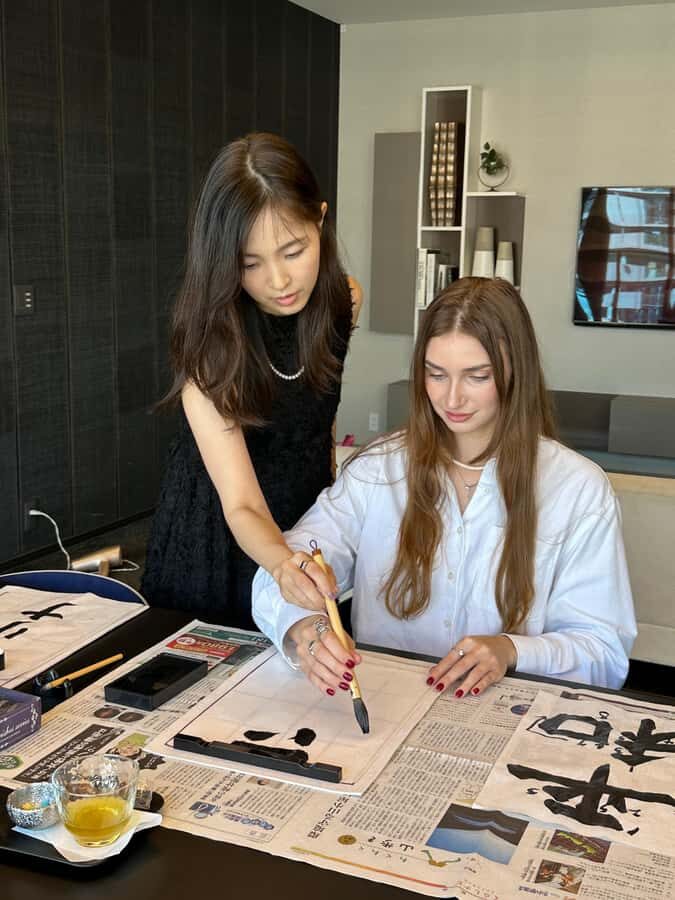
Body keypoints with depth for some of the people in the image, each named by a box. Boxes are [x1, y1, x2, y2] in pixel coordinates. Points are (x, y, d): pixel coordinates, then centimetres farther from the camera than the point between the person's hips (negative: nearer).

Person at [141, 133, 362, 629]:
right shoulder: (209, 341, -28)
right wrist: (282, 562, -53)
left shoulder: (344, 299, -14)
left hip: (311, 516, 4)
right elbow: (242, 505, -32)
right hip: (222, 533, -3)